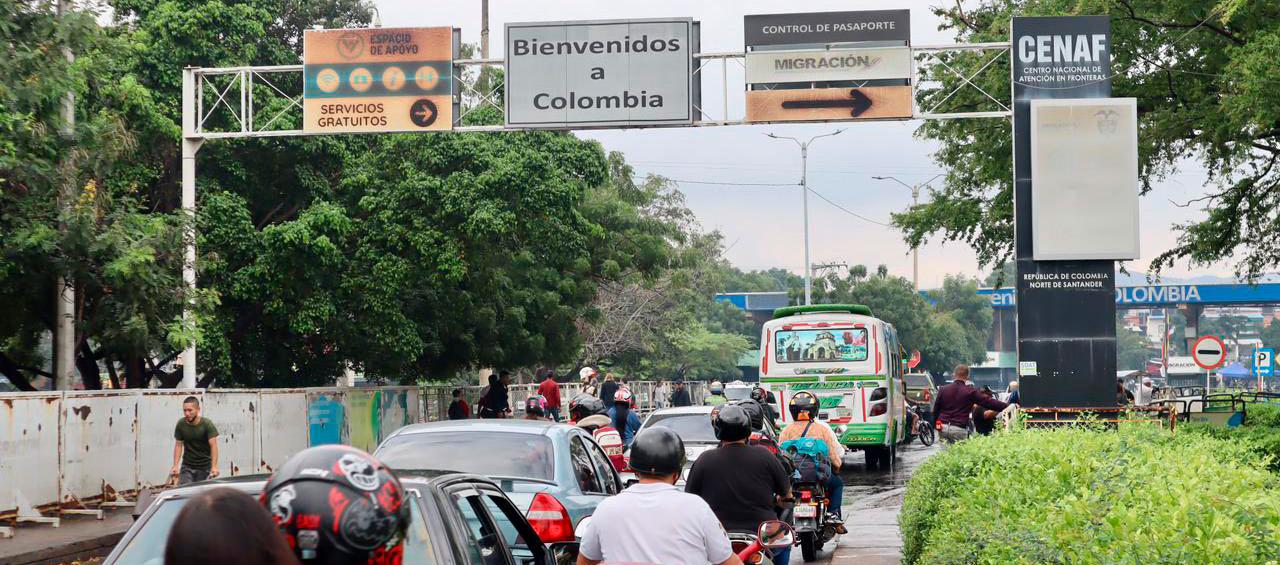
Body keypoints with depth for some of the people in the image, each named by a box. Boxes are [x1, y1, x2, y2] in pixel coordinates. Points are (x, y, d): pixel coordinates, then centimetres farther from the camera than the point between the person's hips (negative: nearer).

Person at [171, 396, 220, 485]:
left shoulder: (207, 424, -13)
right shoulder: (181, 424, -5)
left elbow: (213, 446, -18)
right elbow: (178, 445, 0)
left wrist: (214, 467, -30)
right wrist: (175, 466, -10)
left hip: (204, 468, -2)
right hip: (187, 467, 2)